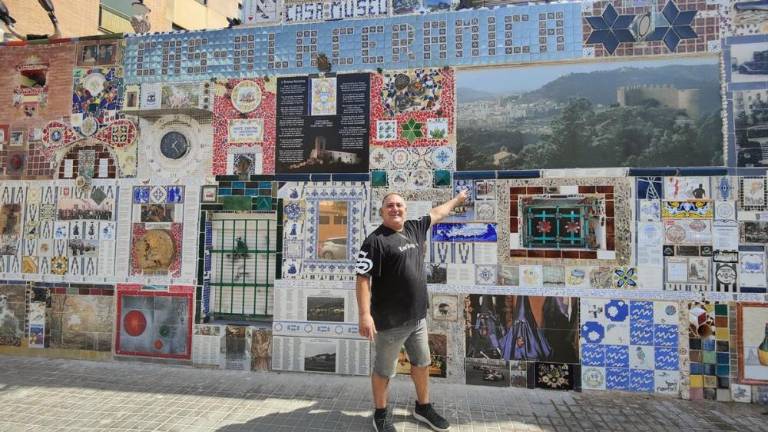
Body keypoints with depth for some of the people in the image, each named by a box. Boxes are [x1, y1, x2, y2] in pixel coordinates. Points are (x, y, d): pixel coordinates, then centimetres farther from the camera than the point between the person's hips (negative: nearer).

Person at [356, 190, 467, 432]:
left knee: (422, 363, 21)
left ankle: (423, 408, 42)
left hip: (418, 317, 8)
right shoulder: (375, 240, -17)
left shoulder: (414, 229, 6)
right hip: (390, 321, -7)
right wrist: (365, 315, -27)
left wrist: (456, 200, 36)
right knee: (384, 370, 10)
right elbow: (363, 279, -21)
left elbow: (437, 213, 24)